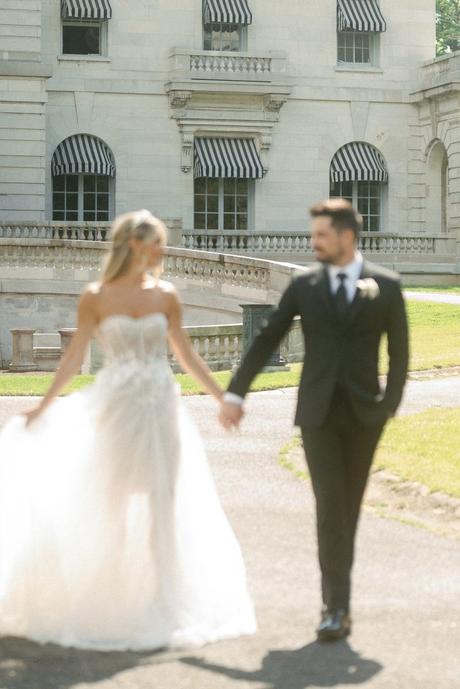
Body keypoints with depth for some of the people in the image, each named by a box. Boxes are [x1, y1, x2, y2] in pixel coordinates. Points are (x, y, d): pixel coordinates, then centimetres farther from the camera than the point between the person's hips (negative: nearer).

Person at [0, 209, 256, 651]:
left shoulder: (165, 296, 4)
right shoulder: (95, 297, -4)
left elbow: (187, 356, 10)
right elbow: (75, 357, -1)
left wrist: (223, 398, 9)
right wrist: (43, 407, -3)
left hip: (161, 407, 3)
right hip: (116, 406, -3)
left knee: (163, 501, 4)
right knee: (110, 500, 3)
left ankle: (161, 596, 13)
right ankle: (107, 595, 18)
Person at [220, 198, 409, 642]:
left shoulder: (386, 286, 1)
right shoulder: (304, 286, 4)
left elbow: (399, 351, 5)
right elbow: (266, 339, 6)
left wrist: (391, 404, -4)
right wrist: (235, 393, 2)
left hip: (363, 412, 0)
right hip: (318, 411, 0)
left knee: (349, 504, 9)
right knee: (329, 503, -10)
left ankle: (335, 594, 25)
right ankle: (337, 606, -11)